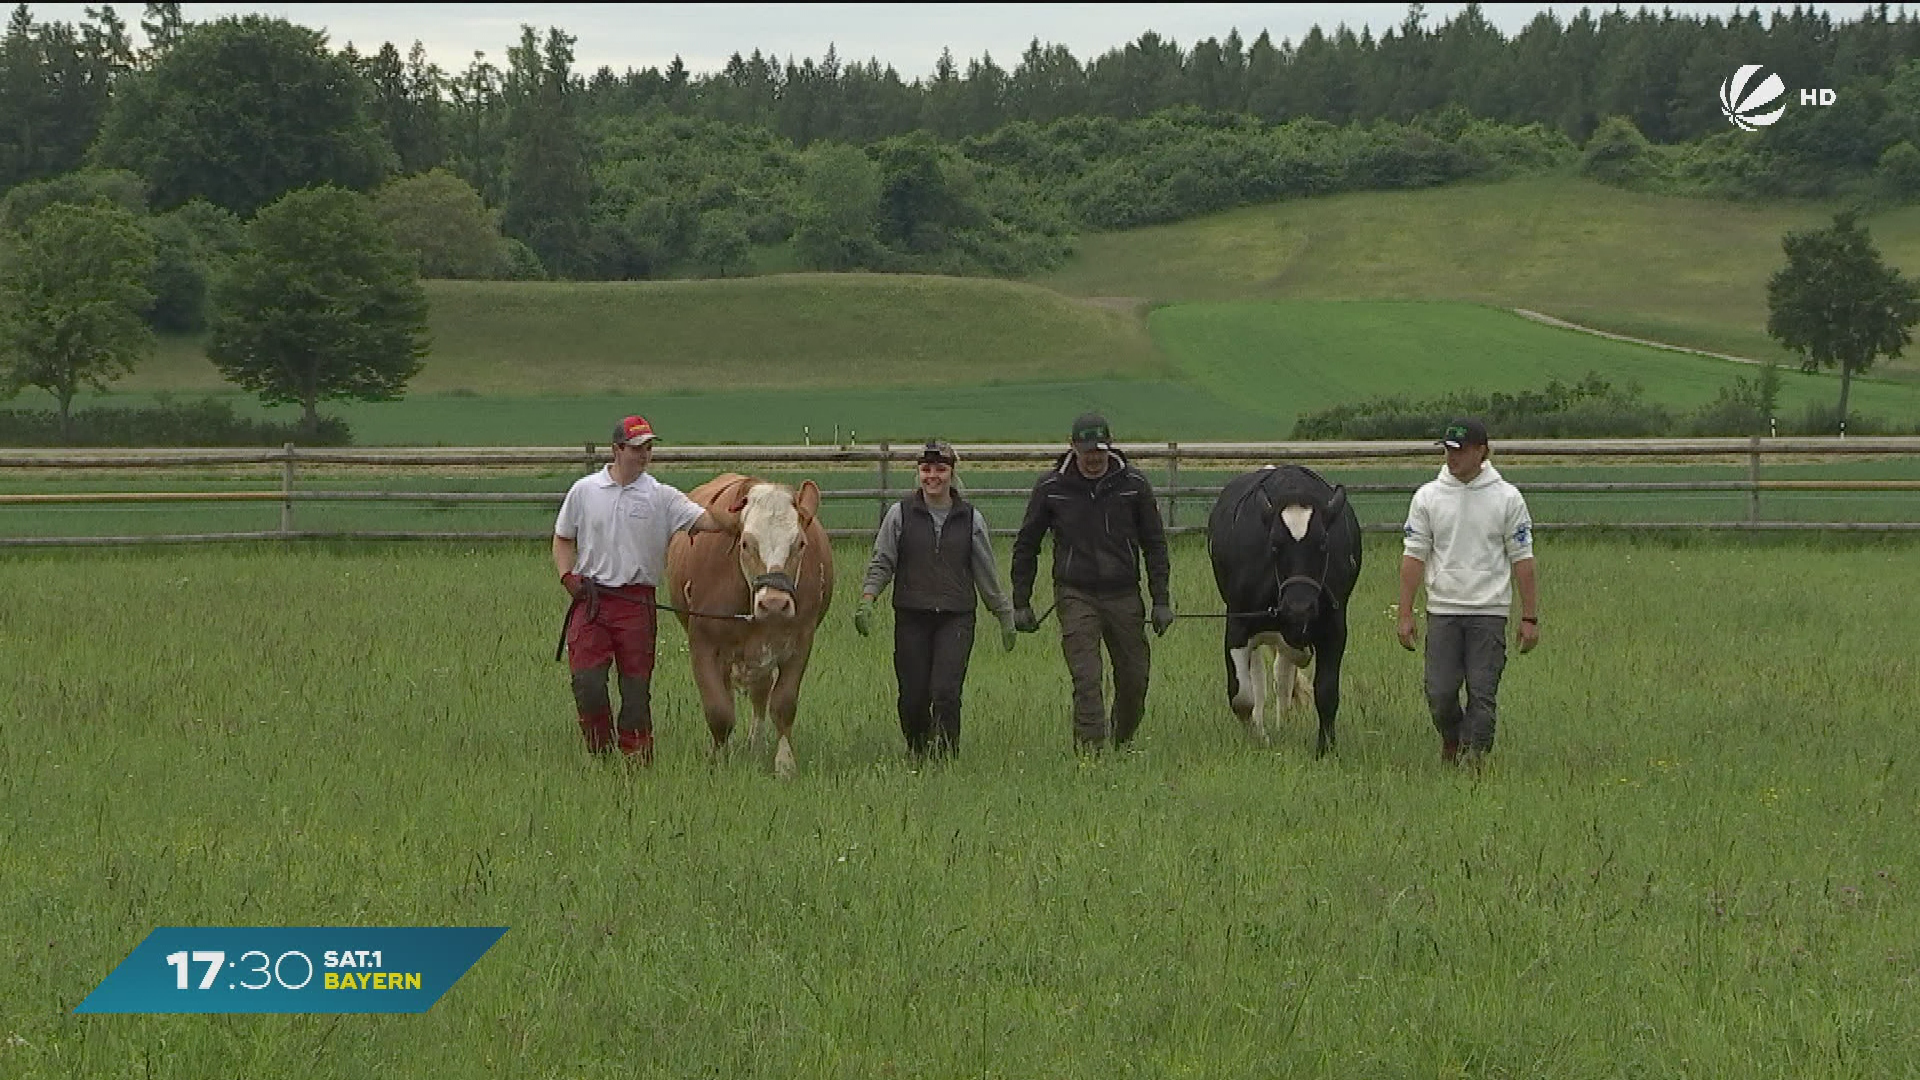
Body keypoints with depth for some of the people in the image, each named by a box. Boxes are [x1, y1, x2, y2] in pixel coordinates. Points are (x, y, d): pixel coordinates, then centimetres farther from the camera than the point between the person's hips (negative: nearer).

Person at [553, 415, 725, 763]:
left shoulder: (661, 497, 1)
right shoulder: (584, 491, 6)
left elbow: (706, 521, -9)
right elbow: (563, 539, 15)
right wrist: (568, 576, 0)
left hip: (637, 601, 0)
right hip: (590, 598, 0)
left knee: (636, 683, 2)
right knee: (586, 680, -6)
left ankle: (636, 756, 12)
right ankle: (599, 751, 9)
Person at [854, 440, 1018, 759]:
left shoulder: (971, 519, 7)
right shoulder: (900, 514, 4)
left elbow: (986, 573, 13)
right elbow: (881, 563, 4)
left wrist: (1005, 616, 14)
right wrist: (866, 601, -10)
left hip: (956, 618, 0)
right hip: (911, 618, 0)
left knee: (946, 693, -14)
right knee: (913, 696, 2)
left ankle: (945, 756, -8)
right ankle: (916, 754, 24)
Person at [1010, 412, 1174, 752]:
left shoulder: (1133, 484, 0)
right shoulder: (1051, 487, -2)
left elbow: (1154, 545, 6)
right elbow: (1026, 546, 7)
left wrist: (1161, 601, 1)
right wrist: (1021, 603, 5)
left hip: (1123, 596, 2)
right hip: (1076, 595, -2)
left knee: (1135, 678, 7)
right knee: (1086, 680, -12)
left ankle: (1122, 745, 29)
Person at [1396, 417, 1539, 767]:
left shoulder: (1506, 498, 1)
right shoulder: (1428, 496, 4)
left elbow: (1522, 560, 2)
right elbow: (1414, 556, 5)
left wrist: (1530, 619, -1)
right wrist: (1405, 615, 0)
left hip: (1489, 613, -1)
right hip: (1442, 611, 1)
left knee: (1483, 692, -6)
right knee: (1440, 692, 0)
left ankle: (1474, 757, 2)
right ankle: (1452, 741, 27)